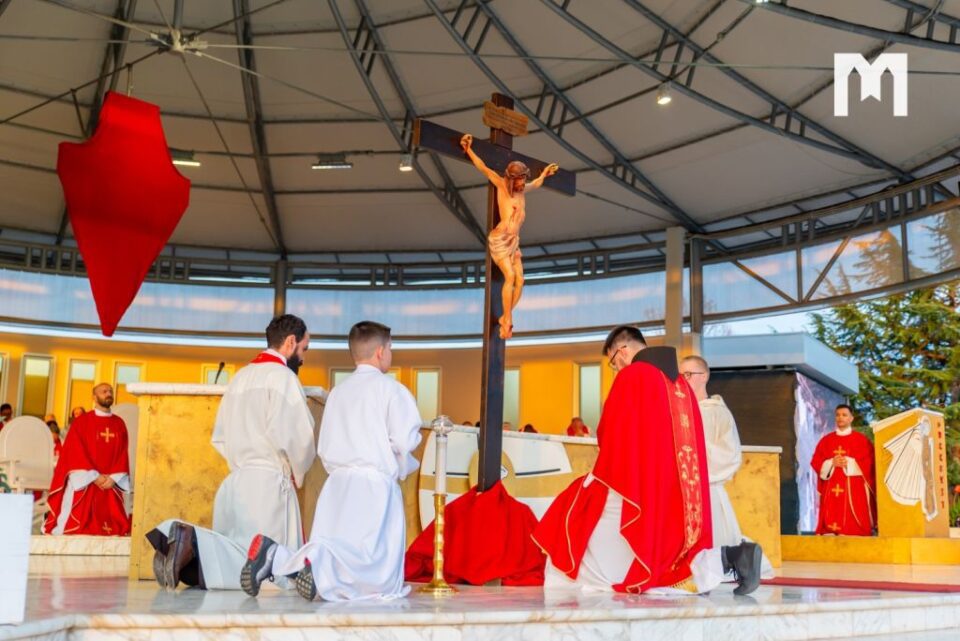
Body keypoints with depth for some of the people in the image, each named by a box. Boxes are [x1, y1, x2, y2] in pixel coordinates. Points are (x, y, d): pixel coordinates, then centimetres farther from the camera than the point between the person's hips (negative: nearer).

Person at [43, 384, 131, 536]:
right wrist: (95, 476, -12)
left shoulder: (119, 424, 11)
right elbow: (77, 452, -5)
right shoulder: (82, 421, 1)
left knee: (115, 527, -3)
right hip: (83, 482, -3)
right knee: (77, 526, -6)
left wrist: (113, 478, -7)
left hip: (110, 484, 3)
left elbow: (123, 454, 7)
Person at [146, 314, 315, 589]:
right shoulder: (282, 375, -5)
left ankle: (176, 540, -11)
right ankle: (194, 542, -27)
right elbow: (298, 436, -14)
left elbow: (219, 439, 23)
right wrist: (297, 474, 3)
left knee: (236, 558, 10)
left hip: (234, 481, 9)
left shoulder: (240, 377, 21)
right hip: (268, 481, -8)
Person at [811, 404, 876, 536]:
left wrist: (849, 463, -13)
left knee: (854, 527, -7)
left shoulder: (862, 440, 5)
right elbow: (816, 462, 8)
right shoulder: (826, 440, 14)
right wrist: (831, 463, -8)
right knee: (830, 522, -4)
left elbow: (868, 463, -4)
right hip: (831, 491, 3)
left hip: (854, 491, -3)